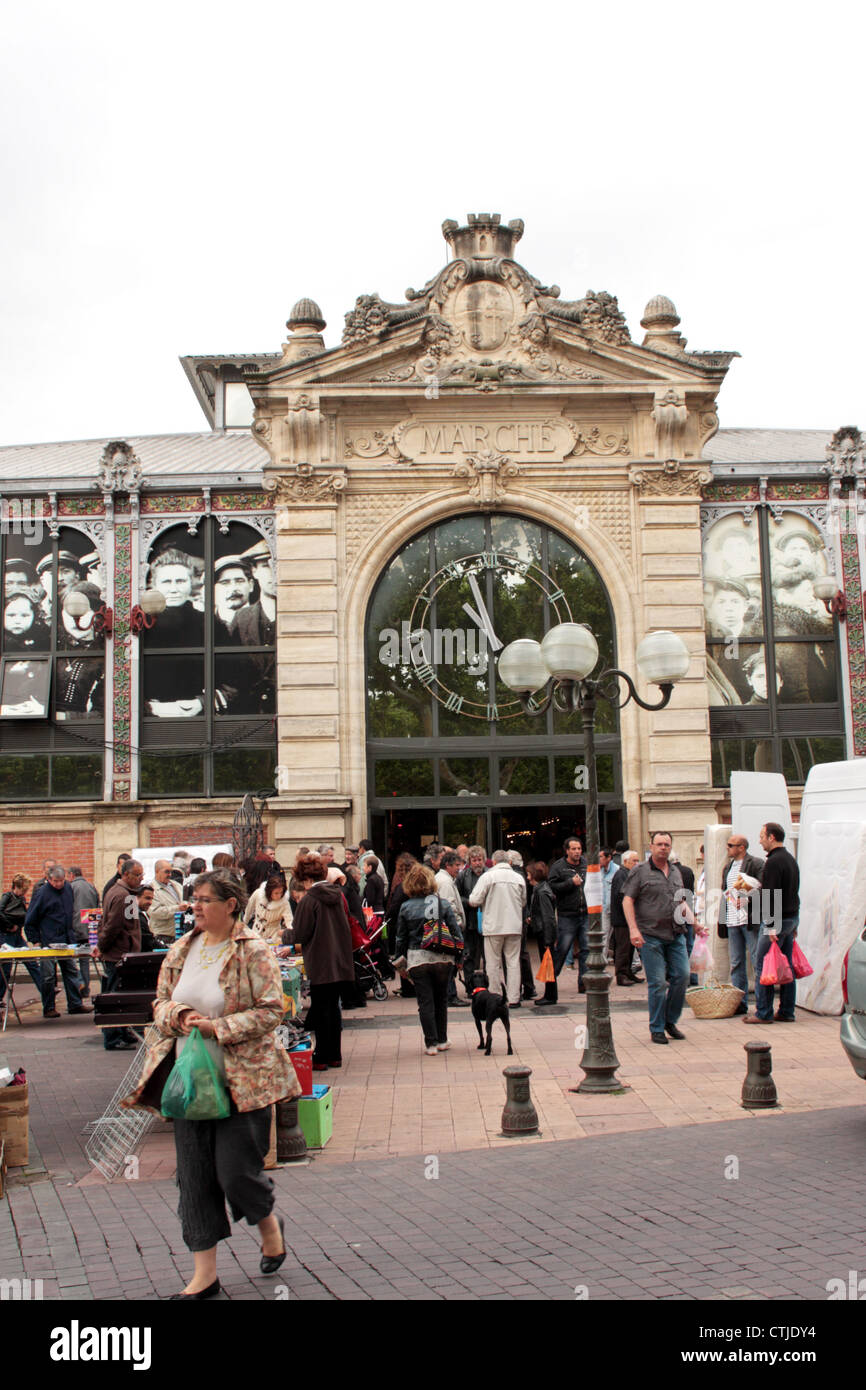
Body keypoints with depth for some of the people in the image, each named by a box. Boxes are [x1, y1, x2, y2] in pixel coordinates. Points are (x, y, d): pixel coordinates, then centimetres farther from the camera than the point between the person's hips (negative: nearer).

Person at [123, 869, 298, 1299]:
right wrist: (179, 1015, -9)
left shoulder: (254, 952, -10)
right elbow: (160, 1001, 13)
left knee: (236, 1171, -3)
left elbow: (271, 1010, -13)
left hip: (242, 1080, -5)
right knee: (194, 1176, 7)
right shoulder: (181, 950, 7)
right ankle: (204, 1275, 19)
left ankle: (269, 1224, 31)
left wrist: (220, 1027, -20)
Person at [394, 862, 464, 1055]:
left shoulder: (406, 907, -2)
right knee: (441, 999, 16)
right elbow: (456, 932, 0)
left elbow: (401, 939, 3)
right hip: (442, 959, 1)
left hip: (417, 959, -1)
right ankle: (442, 1041, 24)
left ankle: (431, 1043, 3)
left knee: (425, 1003, 4)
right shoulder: (443, 904, -1)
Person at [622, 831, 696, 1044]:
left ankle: (670, 1021, 19)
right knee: (657, 982, -3)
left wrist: (684, 908, 4)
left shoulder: (676, 872, 17)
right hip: (651, 936, -5)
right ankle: (657, 1029, 9)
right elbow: (627, 901, -5)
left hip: (676, 935, 5)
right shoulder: (640, 871, -1)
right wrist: (633, 929, -15)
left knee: (682, 976, -1)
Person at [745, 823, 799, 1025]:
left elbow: (770, 895, -21)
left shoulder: (774, 862, -16)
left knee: (762, 966, -4)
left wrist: (770, 926, -21)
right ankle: (787, 1012, 15)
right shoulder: (790, 859, 15)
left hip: (777, 920, -10)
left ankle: (763, 1013, -3)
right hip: (792, 918, 10)